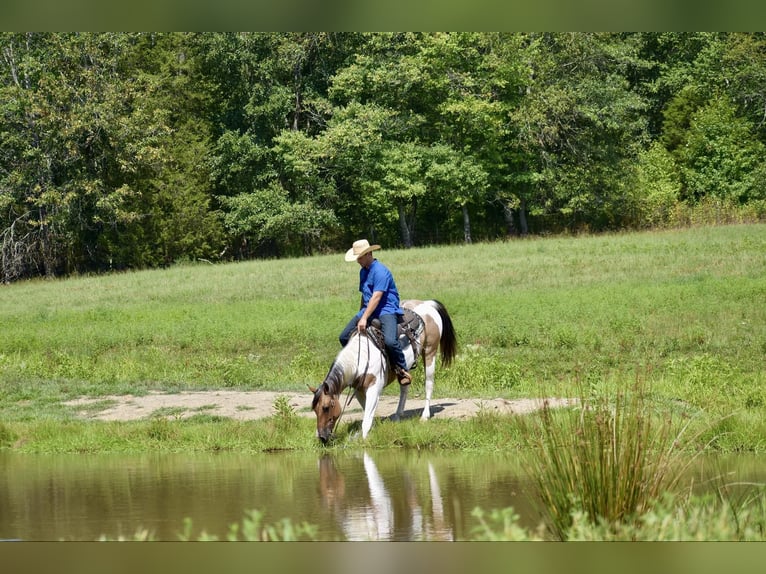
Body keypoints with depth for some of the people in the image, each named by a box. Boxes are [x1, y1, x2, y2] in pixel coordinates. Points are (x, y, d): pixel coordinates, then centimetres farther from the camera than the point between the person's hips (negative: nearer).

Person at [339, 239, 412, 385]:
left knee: (390, 340, -32)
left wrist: (364, 318, -28)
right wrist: (360, 315, 30)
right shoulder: (363, 271, 13)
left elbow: (376, 297, -23)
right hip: (368, 310, 9)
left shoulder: (380, 271, -16)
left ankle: (402, 370, -10)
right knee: (344, 337, -1)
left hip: (386, 310, -9)